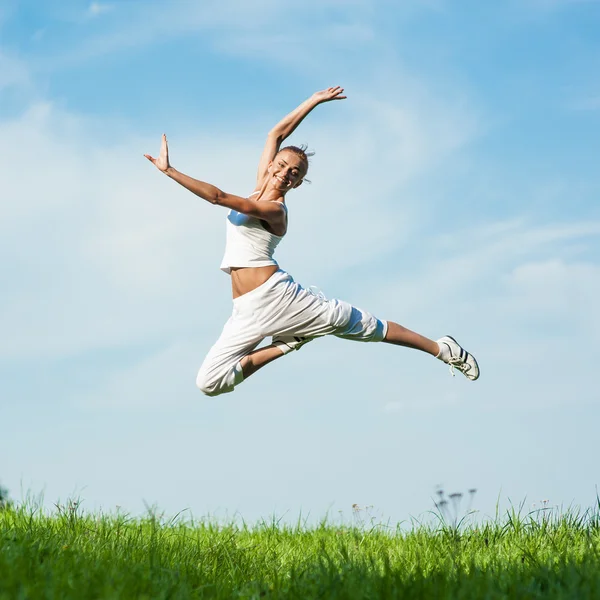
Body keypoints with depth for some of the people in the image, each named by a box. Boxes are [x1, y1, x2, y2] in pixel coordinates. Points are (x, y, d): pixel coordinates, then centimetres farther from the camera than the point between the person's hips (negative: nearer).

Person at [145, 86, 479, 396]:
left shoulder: (274, 210, -12)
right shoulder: (261, 188, 11)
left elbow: (218, 197, -24)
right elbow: (276, 134, 18)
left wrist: (169, 171, -25)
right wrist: (314, 101, 19)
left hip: (275, 294, -7)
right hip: (248, 312, 7)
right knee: (209, 384, -9)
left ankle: (442, 349, 11)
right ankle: (286, 345, 4)